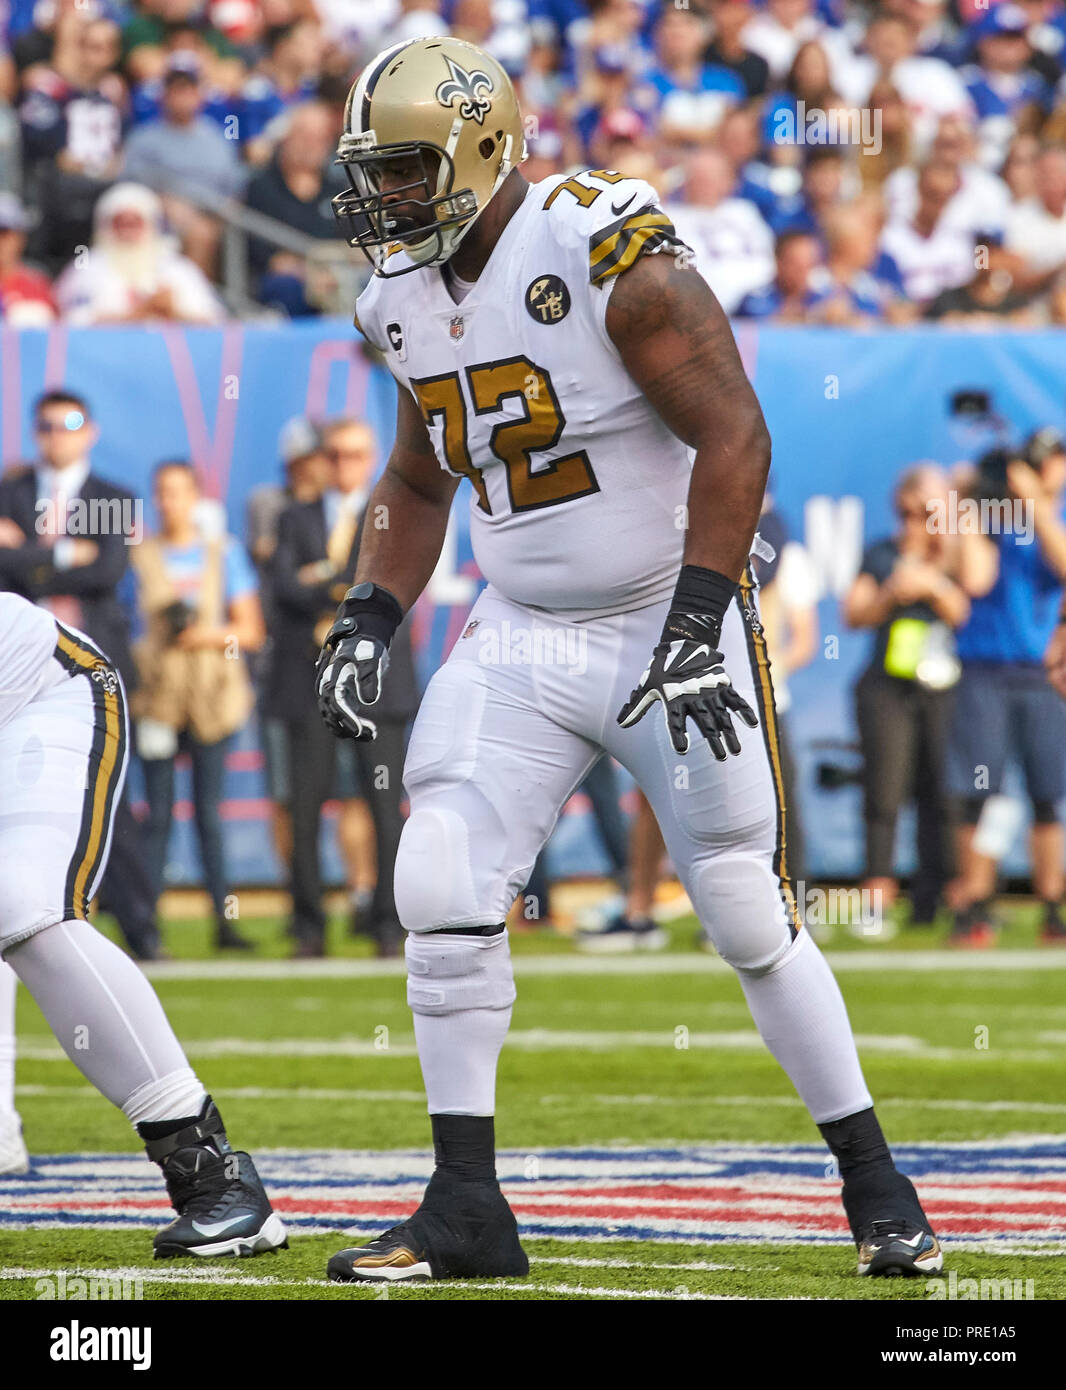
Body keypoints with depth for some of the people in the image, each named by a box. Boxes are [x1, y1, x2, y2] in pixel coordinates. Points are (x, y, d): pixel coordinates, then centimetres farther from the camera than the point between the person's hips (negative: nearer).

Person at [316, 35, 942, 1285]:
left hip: (670, 626, -6)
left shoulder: (610, 253, -18)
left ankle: (877, 1193, 14)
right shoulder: (406, 298, 6)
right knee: (440, 890, -9)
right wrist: (367, 619, 7)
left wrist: (699, 623, -24)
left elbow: (733, 434, -19)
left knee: (752, 919, -3)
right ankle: (466, 1212, -1)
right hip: (522, 642, 6)